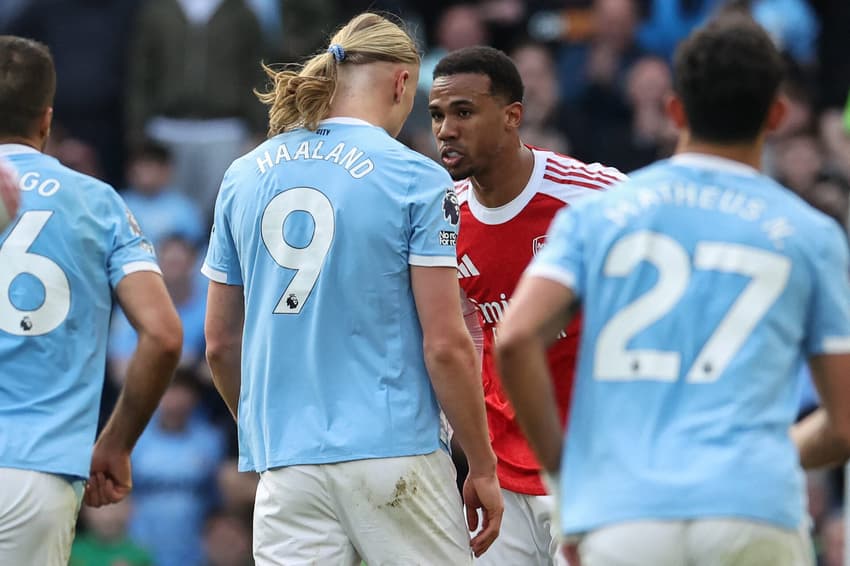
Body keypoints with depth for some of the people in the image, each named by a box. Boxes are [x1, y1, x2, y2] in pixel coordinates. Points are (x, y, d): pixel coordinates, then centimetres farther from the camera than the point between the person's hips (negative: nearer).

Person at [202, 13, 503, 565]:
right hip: (393, 452, -4)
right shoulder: (416, 178, -5)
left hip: (286, 466, 4)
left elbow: (221, 343, 14)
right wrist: (482, 467, 0)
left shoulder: (244, 178, 10)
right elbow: (445, 344, -8)